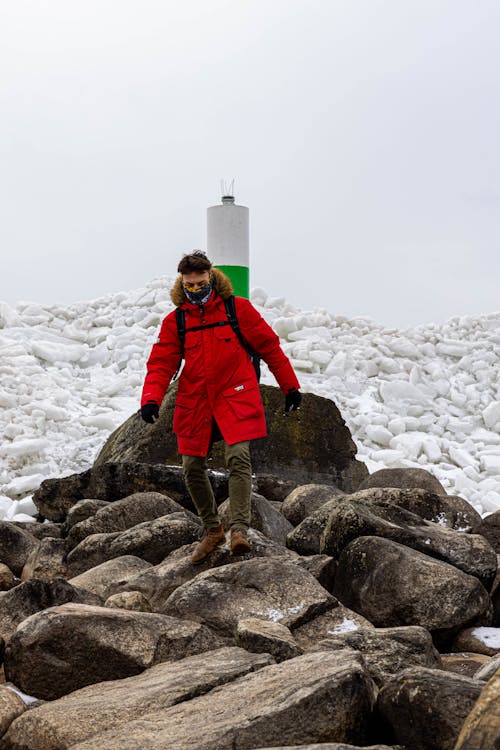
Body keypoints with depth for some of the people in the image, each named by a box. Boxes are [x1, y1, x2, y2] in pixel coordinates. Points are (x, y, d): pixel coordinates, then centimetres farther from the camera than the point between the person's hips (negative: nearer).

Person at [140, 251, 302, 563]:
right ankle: (212, 529, 20)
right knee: (193, 467, 2)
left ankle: (239, 529, -19)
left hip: (235, 398, -3)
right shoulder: (175, 321, 7)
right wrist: (151, 398, -12)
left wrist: (290, 386, 8)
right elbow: (162, 363, 5)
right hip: (194, 403, 3)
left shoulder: (237, 308, 0)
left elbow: (269, 346, 6)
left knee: (238, 458, -19)